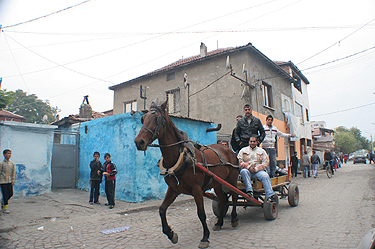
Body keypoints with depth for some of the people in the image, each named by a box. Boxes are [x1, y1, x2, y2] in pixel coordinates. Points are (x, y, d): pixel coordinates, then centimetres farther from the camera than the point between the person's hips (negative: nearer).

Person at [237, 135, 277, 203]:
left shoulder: (262, 151, 18)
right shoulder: (243, 150, 16)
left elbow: (266, 163, 6)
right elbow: (239, 161, 4)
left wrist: (256, 168, -9)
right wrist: (248, 167, -11)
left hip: (258, 170, 1)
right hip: (247, 170, 0)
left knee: (265, 176, -30)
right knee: (243, 171, -34)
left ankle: (270, 195, -36)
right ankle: (249, 191, -40)